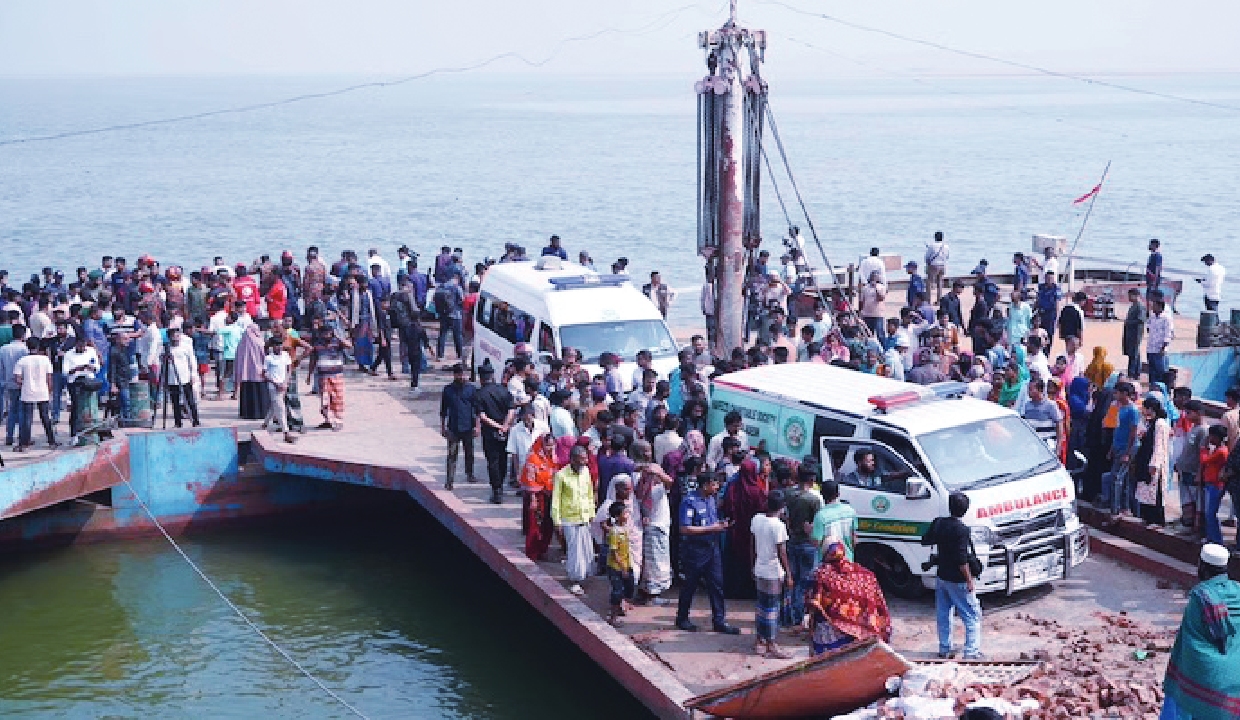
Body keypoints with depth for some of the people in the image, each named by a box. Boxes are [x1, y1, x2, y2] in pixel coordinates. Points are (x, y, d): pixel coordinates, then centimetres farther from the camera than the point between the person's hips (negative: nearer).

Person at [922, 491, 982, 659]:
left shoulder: (938, 523, -2)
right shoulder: (961, 530, -22)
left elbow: (926, 541, 14)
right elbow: (962, 559, -23)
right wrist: (969, 581, -15)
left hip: (941, 577, 7)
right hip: (958, 581, -7)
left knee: (943, 615, 16)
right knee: (973, 617, 2)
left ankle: (944, 650, 23)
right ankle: (972, 653, -2)